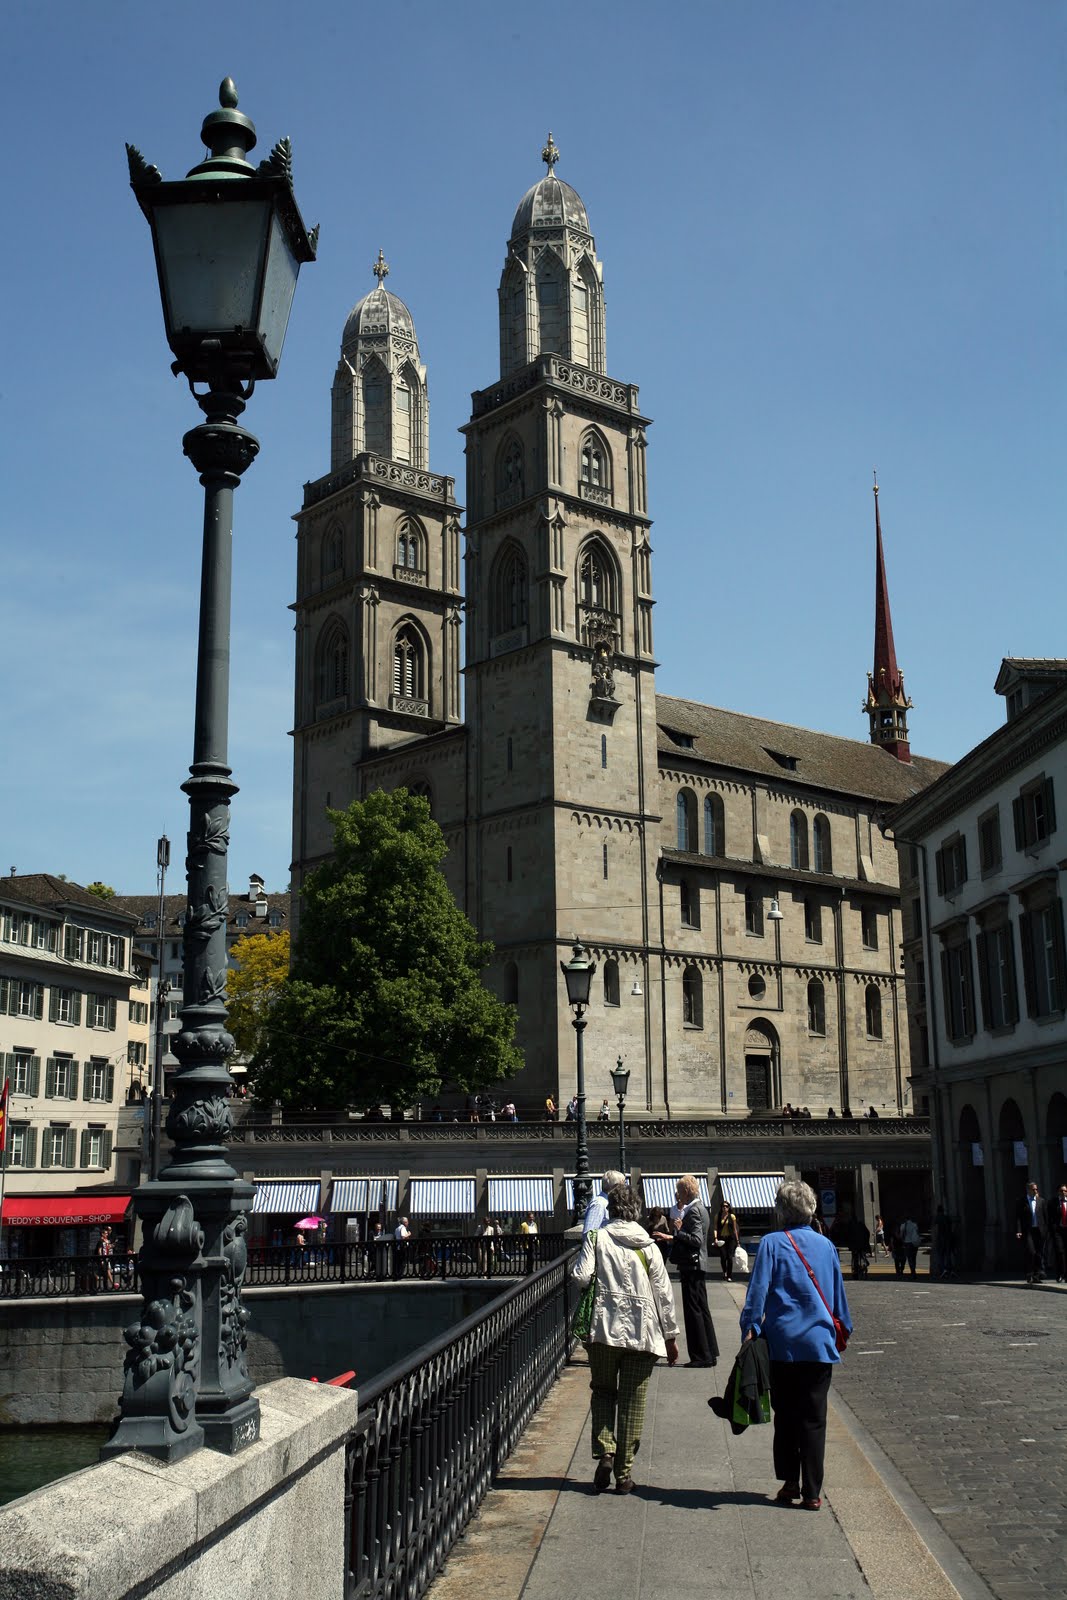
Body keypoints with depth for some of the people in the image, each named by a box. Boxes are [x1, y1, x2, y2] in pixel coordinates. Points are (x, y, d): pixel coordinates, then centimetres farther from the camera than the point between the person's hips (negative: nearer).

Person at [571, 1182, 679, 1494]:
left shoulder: (597, 1237, -1)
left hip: (605, 1328, -1)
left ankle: (604, 1452, -3)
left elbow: (580, 1277, -12)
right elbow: (663, 1293, 3)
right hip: (643, 1331, 1)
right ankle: (623, 1473, 10)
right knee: (633, 1401, 7)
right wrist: (670, 1335, 11)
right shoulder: (647, 1244, 4)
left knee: (603, 1392, 17)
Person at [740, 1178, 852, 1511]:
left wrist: (750, 1330, -5)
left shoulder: (772, 1243, -4)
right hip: (819, 1344, 2)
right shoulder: (825, 1245, 6)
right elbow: (838, 1296, 15)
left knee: (785, 1416, 12)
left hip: (782, 1343, -2)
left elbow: (758, 1291, -9)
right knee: (814, 1420, 5)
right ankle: (812, 1493, 5)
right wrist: (842, 1331, 26)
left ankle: (790, 1483, 15)